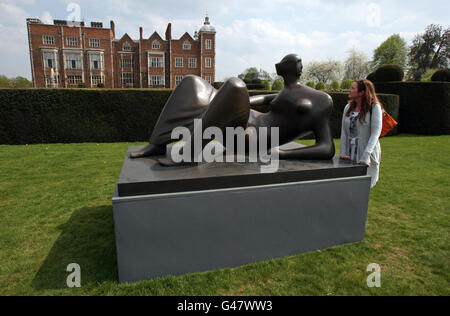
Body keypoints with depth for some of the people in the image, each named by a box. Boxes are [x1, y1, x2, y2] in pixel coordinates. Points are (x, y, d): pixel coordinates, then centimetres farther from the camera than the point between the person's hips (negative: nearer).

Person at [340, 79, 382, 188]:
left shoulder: (374, 107, -7)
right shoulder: (348, 107, 8)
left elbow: (376, 133, -14)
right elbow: (344, 132, 4)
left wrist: (366, 155, -23)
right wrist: (343, 153, -4)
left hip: (368, 154, -4)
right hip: (350, 155, 4)